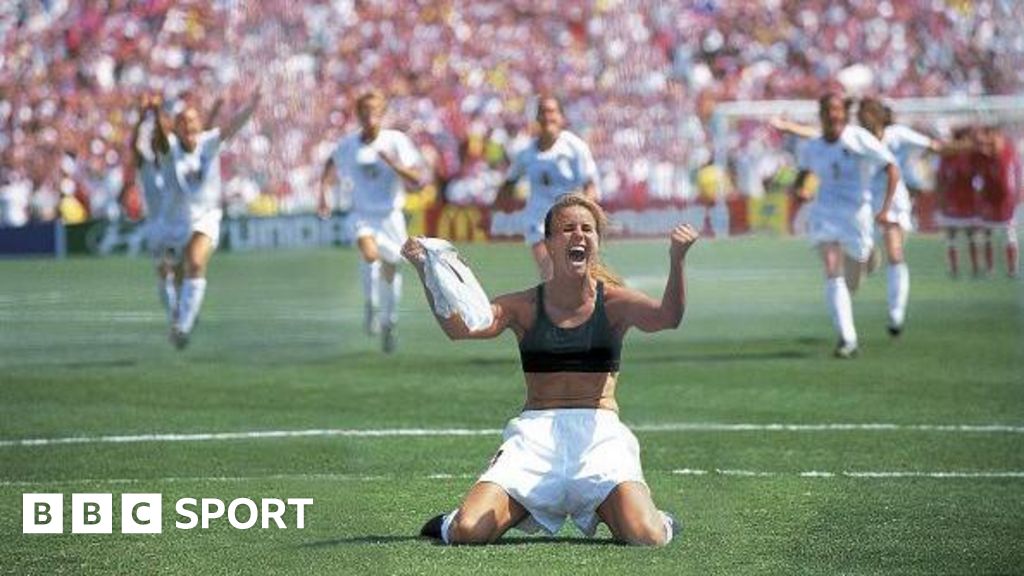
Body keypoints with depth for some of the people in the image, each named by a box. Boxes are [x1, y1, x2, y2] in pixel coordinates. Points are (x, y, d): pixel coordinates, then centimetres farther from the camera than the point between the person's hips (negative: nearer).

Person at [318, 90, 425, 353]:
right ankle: (371, 306, -7)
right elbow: (332, 165, 20)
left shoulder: (396, 141, -11)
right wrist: (323, 195, 10)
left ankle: (388, 323, 34)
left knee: (390, 269, 11)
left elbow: (417, 180, -15)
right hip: (362, 215, 0)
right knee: (370, 253, -29)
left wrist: (394, 164, -30)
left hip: (390, 215, 0)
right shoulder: (347, 145, -4)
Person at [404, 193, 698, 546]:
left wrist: (677, 260, -33)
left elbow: (667, 318, -16)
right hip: (536, 434, 1)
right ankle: (515, 510, 17)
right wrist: (425, 271, -24)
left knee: (647, 537, -24)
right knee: (468, 533, -20)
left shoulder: (612, 302, 4)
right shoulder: (525, 307, 6)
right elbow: (458, 327, -9)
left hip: (599, 434, 0)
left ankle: (608, 510, 12)